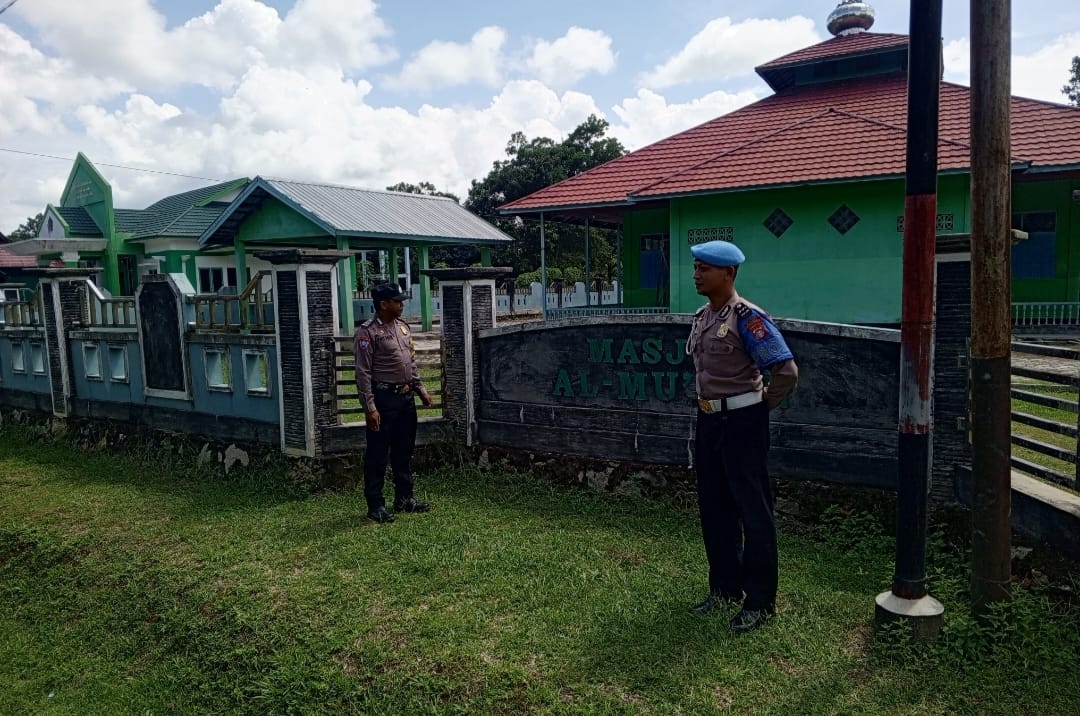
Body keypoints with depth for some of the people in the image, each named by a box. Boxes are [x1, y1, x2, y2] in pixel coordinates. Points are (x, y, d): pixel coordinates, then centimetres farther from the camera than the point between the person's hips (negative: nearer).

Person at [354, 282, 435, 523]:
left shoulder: (402, 326, 10)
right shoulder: (367, 332, -13)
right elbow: (363, 373, -16)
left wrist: (420, 389, 14)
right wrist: (370, 407, -19)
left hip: (406, 397, 8)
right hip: (384, 398, -8)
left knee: (404, 450, 16)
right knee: (377, 454, 2)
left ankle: (404, 498, 27)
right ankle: (375, 505, 11)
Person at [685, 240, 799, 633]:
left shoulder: (748, 317, -17)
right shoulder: (701, 316, 8)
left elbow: (786, 370, -20)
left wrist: (761, 406, -7)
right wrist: (708, 402, 14)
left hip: (741, 422, -8)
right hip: (708, 420, 8)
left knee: (753, 511, 3)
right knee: (714, 507, 16)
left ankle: (760, 602, 16)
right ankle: (725, 587, 32)